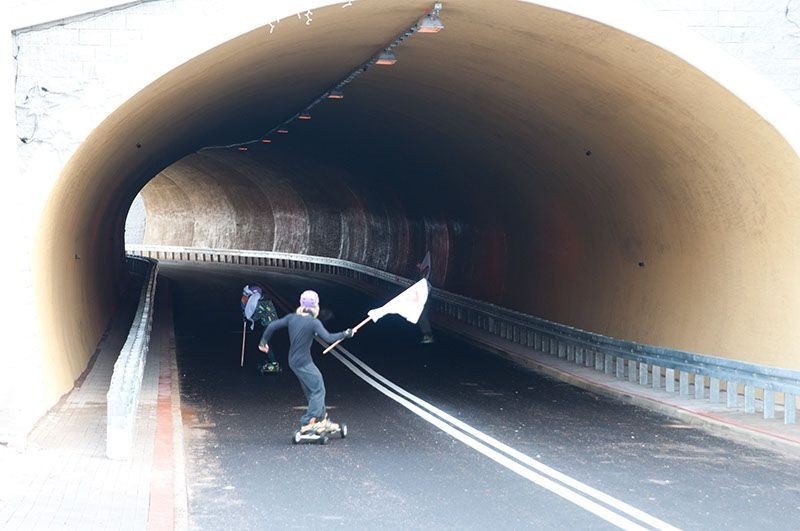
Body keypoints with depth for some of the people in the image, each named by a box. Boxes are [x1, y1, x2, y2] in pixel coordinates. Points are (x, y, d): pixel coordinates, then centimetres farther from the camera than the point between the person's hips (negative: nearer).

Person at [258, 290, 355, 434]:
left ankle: (322, 421, 25)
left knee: (312, 392, 17)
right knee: (318, 390, -2)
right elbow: (328, 338, -22)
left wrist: (264, 341, 19)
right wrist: (345, 334, -9)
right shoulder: (314, 322, -14)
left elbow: (272, 326, 5)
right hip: (304, 362, -8)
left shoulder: (292, 318, 4)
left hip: (294, 361, 8)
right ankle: (307, 424, -8)